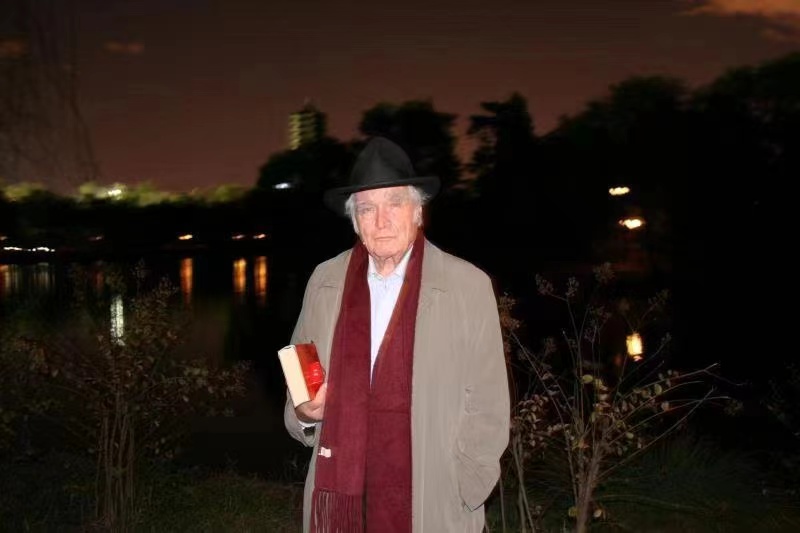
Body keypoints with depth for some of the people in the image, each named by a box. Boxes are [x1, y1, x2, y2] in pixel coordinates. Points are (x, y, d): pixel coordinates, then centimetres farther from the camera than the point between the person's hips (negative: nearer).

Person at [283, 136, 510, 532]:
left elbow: (487, 409, -5)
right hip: (339, 497, 3)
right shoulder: (324, 282, 0)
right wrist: (306, 413, -9)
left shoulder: (469, 287, -9)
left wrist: (457, 496, -9)